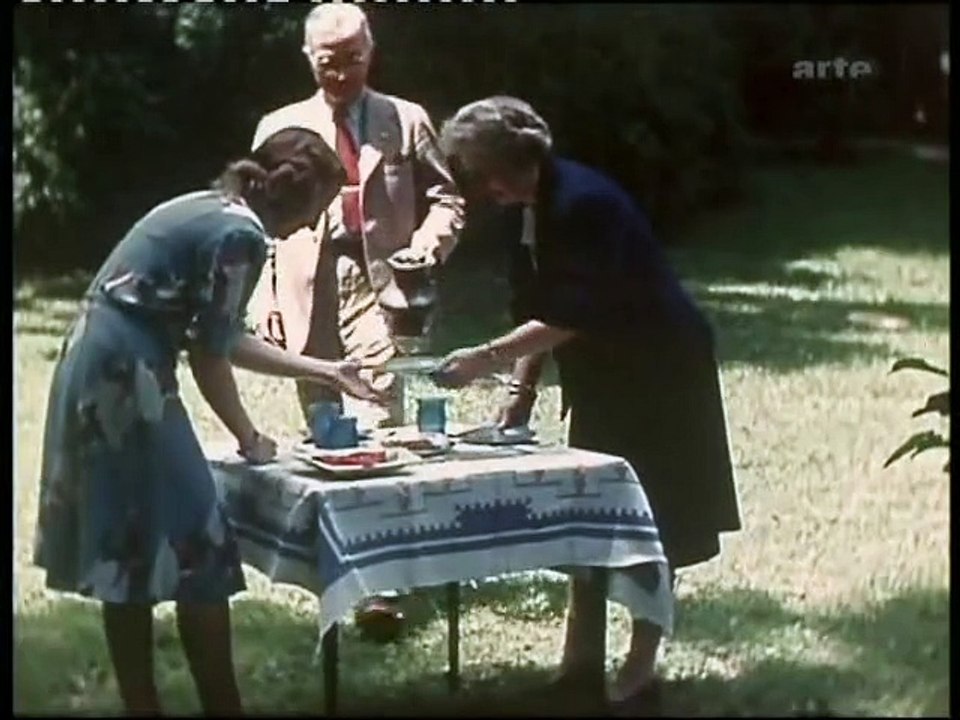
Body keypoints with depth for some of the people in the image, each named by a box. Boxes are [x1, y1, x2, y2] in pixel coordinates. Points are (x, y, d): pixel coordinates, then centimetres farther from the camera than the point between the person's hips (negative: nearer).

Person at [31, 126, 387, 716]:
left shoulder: (211, 210, 16)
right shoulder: (239, 234, -13)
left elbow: (226, 339, 21)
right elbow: (209, 356, -12)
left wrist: (325, 372, 25)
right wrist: (250, 440, 2)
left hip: (97, 370, 10)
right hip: (124, 378, -10)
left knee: (126, 551, 13)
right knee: (195, 546, -1)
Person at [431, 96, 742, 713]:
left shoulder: (582, 201, -25)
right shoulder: (530, 208, 2)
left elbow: (572, 316, -28)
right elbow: (538, 312, 5)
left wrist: (487, 358, -29)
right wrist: (521, 392, 1)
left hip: (656, 370, -9)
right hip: (604, 375, 9)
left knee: (648, 519, -3)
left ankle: (641, 669, 5)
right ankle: (582, 659, 19)